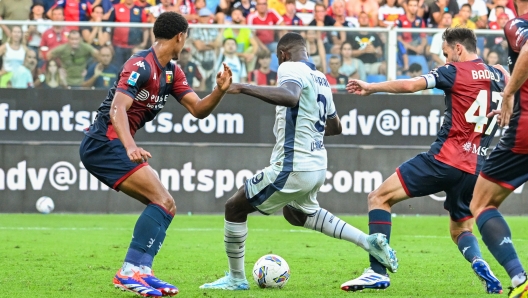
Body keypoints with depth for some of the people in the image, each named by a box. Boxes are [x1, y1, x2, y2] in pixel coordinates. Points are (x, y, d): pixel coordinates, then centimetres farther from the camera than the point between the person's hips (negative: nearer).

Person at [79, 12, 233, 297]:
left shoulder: (171, 72, 13)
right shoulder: (141, 65, -15)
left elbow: (198, 109, 9)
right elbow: (117, 109, -26)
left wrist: (220, 90, -10)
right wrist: (131, 147, -41)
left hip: (111, 146, 10)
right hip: (104, 142, -10)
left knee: (165, 206, 8)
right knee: (163, 201, -17)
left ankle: (140, 272, 1)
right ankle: (130, 271, -22)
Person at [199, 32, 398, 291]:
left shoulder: (290, 68, -12)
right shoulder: (321, 79, 13)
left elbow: (290, 96, -36)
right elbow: (335, 127, 24)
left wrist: (244, 88, -37)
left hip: (292, 168, -8)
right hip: (317, 165, 8)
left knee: (235, 207, 6)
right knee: (298, 214, 34)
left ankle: (236, 278, 13)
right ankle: (368, 241, 23)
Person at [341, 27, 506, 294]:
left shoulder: (456, 71, -5)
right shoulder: (498, 76, 13)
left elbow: (410, 85, -13)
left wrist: (370, 88, -3)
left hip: (446, 159, -7)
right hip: (476, 168, 7)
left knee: (379, 197, 1)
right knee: (461, 229, 22)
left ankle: (377, 272, -9)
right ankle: (479, 264, -12)